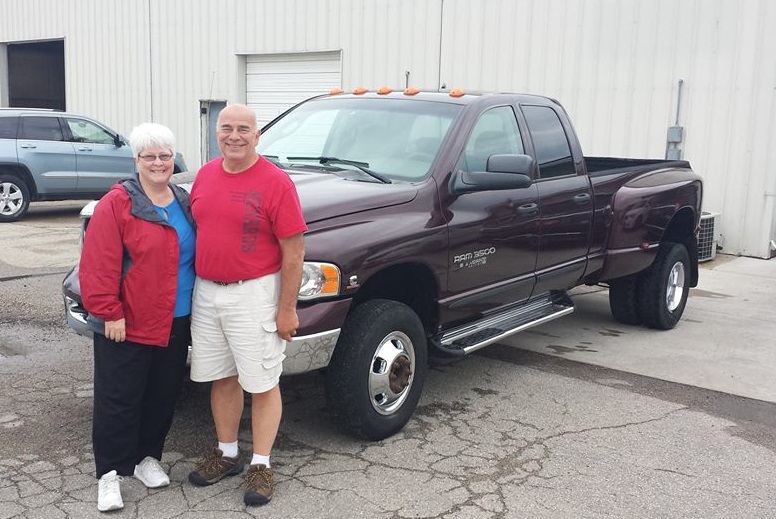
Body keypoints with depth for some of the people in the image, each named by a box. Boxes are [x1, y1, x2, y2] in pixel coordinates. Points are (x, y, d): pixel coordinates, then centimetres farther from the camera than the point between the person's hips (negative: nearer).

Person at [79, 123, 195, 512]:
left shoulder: (183, 203, 10)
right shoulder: (117, 204, -11)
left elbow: (197, 256, 18)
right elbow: (98, 266, -15)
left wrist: (195, 307, 13)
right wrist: (109, 312, -18)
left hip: (175, 324, 6)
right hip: (127, 325, -6)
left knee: (164, 396, 14)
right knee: (118, 400, 3)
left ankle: (147, 457, 31)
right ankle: (110, 473, 15)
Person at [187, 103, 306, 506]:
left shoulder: (275, 182, -12)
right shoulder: (205, 174, 7)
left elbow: (294, 251, -12)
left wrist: (287, 309, -13)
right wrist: (192, 287, 11)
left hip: (253, 295, -6)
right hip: (206, 292, 6)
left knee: (262, 383, 3)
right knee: (221, 377, 16)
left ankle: (261, 465, 17)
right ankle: (227, 453, 32)